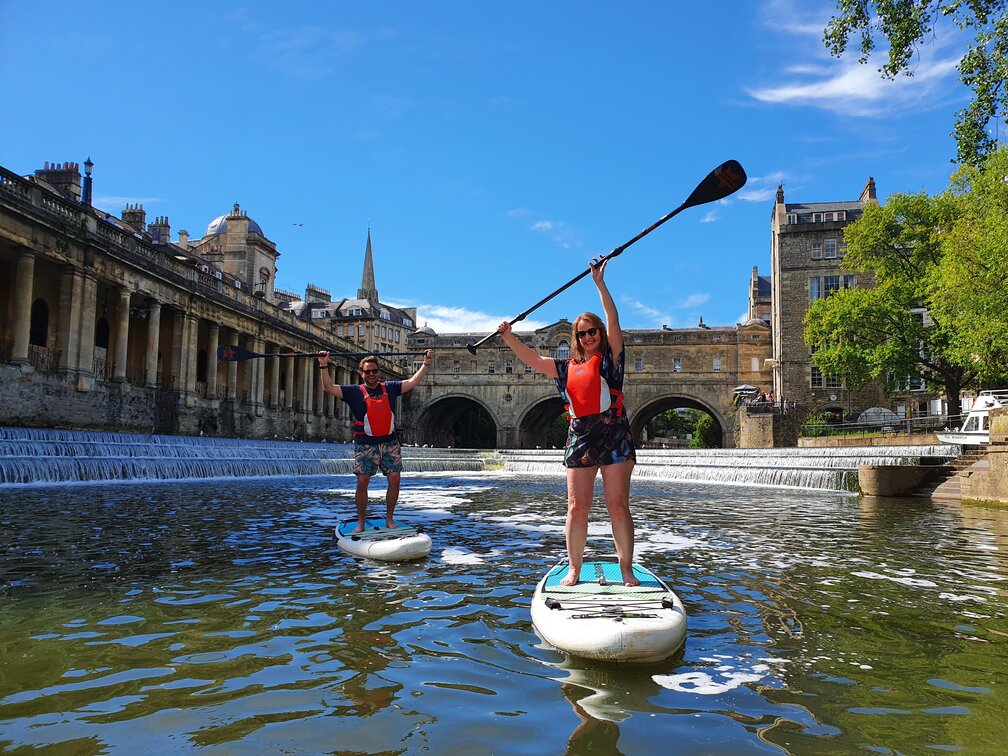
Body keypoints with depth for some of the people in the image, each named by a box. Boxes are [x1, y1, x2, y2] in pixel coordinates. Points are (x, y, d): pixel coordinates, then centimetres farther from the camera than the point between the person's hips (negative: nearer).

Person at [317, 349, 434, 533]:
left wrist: (426, 364, 4)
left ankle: (389, 519, 11)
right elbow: (329, 388, -5)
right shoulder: (354, 392, 3)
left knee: (395, 480, -2)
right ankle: (360, 523, 9)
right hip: (365, 445, -2)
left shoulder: (390, 388, 10)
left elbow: (413, 382, 10)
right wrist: (324, 366, -14)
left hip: (390, 443, 2)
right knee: (362, 482, -4)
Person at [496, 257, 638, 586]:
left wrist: (600, 283, -5)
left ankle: (627, 569, 6)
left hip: (614, 435, -3)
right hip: (580, 438, 3)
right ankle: (574, 568, 11)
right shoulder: (568, 369, 16)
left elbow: (613, 321, -3)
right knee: (577, 507, 2)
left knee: (618, 506, -2)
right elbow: (532, 359, 14)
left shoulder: (610, 358, 6)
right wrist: (509, 338, 4)